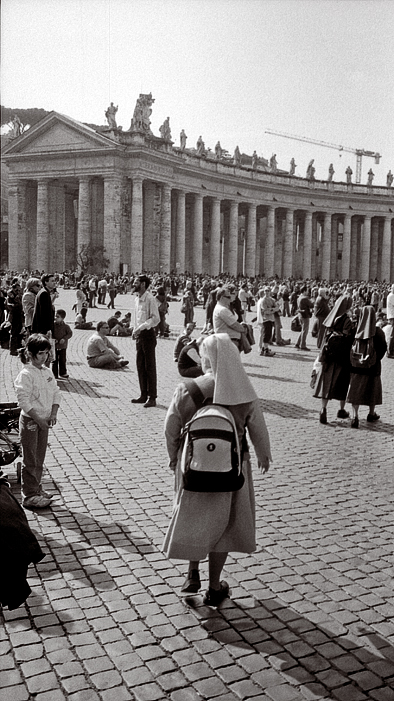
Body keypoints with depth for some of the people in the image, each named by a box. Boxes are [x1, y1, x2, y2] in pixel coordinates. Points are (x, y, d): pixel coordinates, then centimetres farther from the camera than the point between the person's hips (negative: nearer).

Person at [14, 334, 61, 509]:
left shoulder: (47, 372, 6)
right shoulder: (26, 374, -17)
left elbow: (55, 393, 9)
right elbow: (23, 400, -20)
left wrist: (53, 414, -4)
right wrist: (38, 419, -19)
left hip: (44, 420, 7)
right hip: (30, 421, -7)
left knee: (39, 458, 16)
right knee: (30, 460, 1)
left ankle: (36, 488, 30)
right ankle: (29, 496, 9)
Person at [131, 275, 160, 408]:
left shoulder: (150, 298, -13)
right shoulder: (137, 298, 13)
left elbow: (156, 318, -18)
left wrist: (141, 327, -22)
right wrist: (135, 331, 8)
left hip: (148, 334, -8)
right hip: (139, 335, 8)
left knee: (150, 367, -3)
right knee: (140, 366, 12)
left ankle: (152, 398, 3)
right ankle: (144, 395, 22)